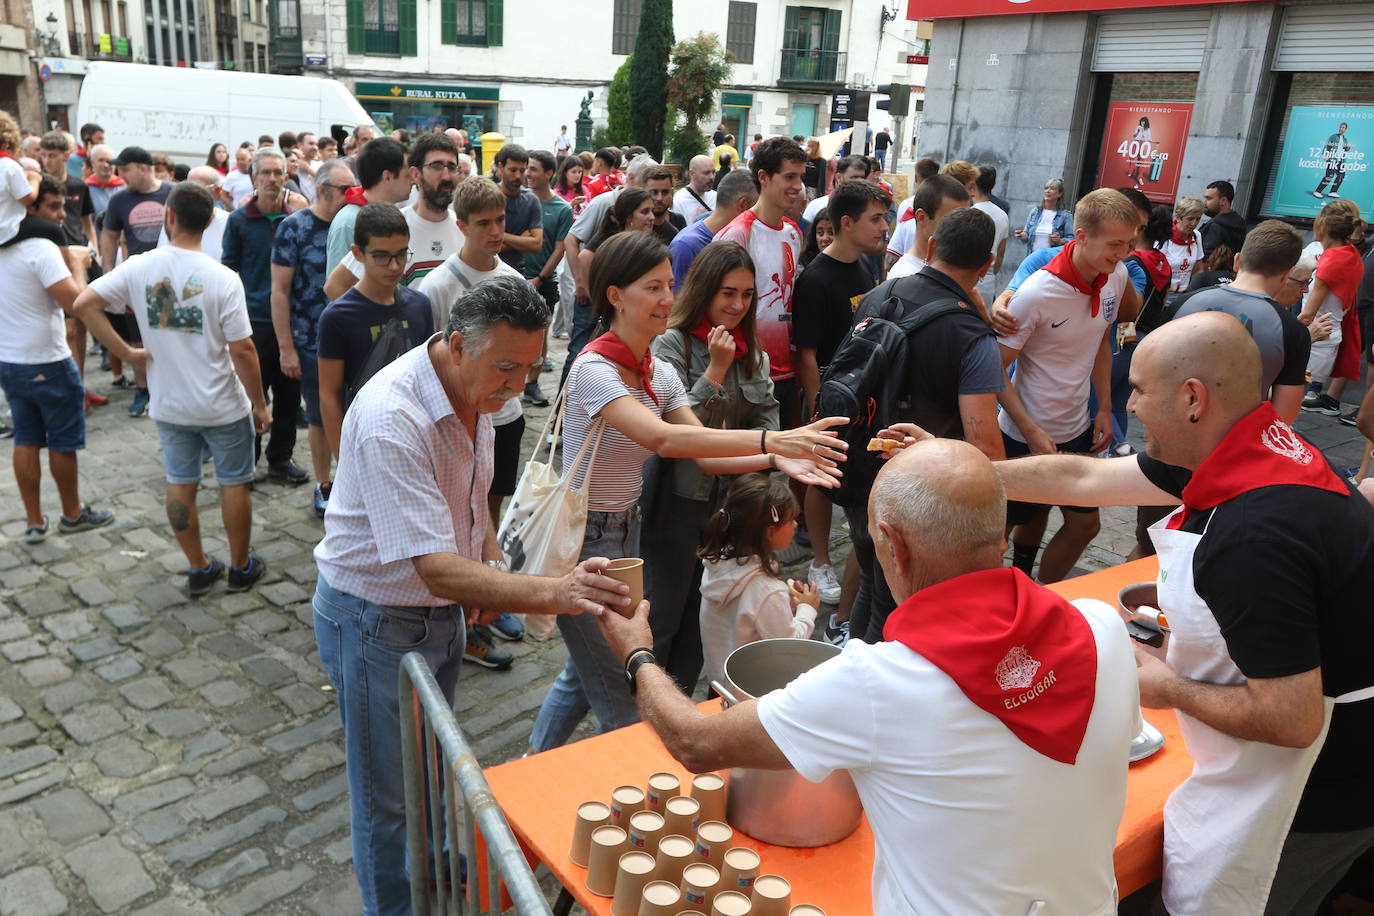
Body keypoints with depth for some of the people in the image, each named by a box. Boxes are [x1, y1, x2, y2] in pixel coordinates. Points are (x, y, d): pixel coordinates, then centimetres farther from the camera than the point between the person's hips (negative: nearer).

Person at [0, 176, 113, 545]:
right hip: (47, 363, -7)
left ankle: (34, 522, 18)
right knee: (63, 442, 9)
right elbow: (74, 302, -24)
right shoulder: (42, 249, -20)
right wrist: (78, 263, -9)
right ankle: (72, 514, 23)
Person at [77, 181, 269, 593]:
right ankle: (241, 567, 24)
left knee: (180, 484, 16)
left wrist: (126, 352, -3)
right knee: (234, 483, 13)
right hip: (223, 406, -3)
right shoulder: (223, 278, -17)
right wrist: (260, 403, -7)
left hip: (169, 405, 3)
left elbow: (84, 304, -10)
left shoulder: (139, 267, -7)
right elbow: (242, 350, -18)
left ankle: (198, 569, 27)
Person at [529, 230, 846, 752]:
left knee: (582, 674, 24)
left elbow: (703, 450, -3)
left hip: (626, 530, 8)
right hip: (582, 538, -8)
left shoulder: (661, 373, 3)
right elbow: (663, 439, -37)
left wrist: (775, 461, -21)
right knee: (623, 707, -1)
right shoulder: (594, 369, -22)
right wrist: (771, 440, -41)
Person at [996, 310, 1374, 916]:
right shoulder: (1248, 452, -5)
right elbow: (1082, 479, 3)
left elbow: (1290, 718, -31)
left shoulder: (1252, 535, -35)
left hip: (1311, 798, -9)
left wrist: (1169, 690, -14)